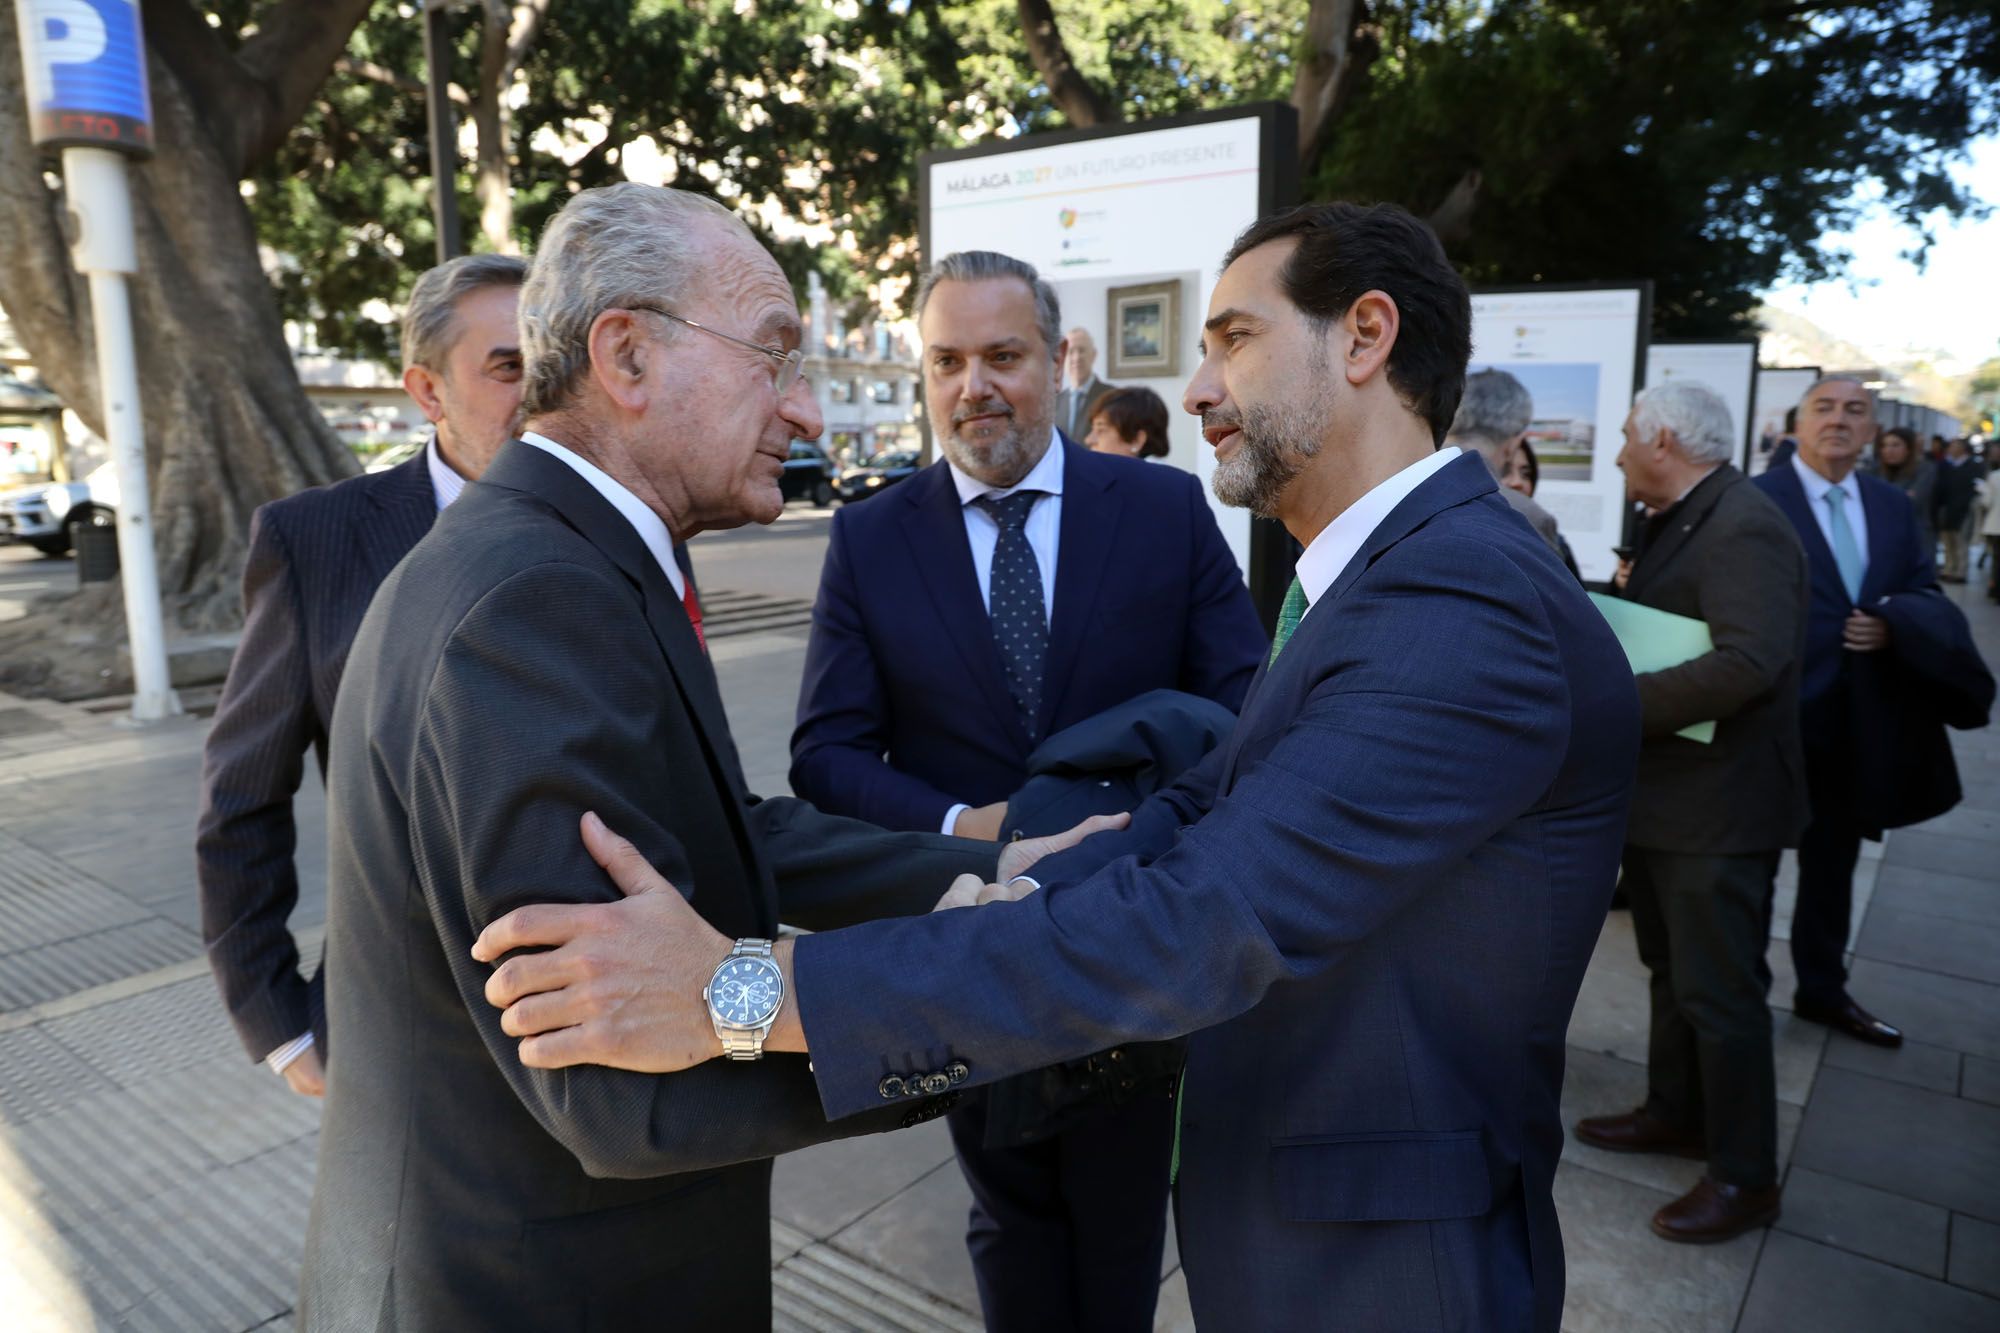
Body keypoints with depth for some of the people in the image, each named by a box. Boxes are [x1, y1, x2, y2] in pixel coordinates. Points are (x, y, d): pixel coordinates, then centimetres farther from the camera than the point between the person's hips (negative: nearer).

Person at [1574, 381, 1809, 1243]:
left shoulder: (1744, 529, -20)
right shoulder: (1679, 525, 12)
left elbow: (1750, 661, -32)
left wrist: (1617, 700, -27)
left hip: (1718, 807, -10)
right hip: (1663, 792, 10)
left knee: (1718, 990, 1)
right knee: (1671, 968, 22)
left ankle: (1745, 1177, 17)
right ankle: (1676, 1114, 39)